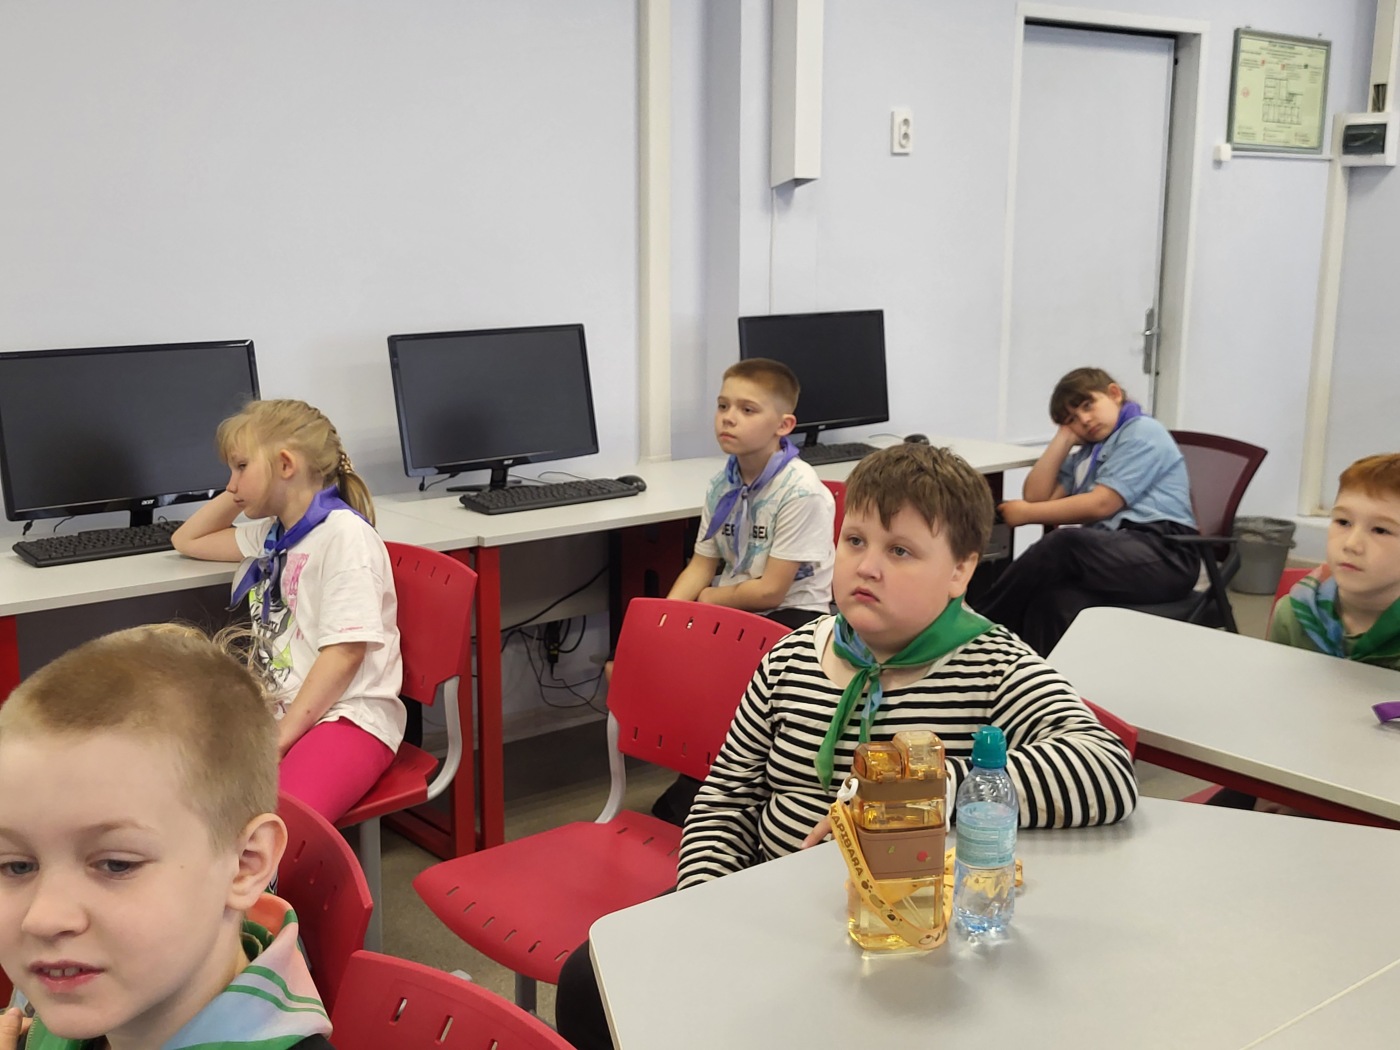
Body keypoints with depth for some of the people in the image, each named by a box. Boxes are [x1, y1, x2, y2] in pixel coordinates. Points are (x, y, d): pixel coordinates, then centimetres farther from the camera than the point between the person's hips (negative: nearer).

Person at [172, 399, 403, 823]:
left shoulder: (343, 533, -7)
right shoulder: (270, 534, 20)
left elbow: (345, 652, -13)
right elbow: (187, 540, 37)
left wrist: (282, 736, -16)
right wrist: (236, 496, 22)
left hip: (347, 716, -8)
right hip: (274, 709, 8)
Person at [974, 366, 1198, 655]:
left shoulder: (1142, 432, 3)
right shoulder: (1086, 454, 26)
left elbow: (1101, 504, -8)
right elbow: (1037, 496, 15)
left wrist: (1028, 514, -3)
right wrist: (1065, 436, 16)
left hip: (1164, 554, -6)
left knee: (1062, 544, -33)